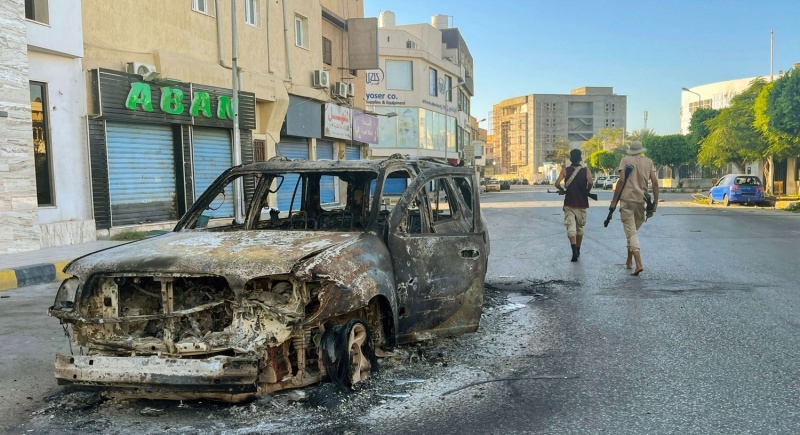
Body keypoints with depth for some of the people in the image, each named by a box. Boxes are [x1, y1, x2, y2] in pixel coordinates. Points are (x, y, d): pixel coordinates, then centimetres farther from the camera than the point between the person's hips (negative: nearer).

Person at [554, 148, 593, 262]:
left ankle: (574, 250, -27)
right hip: (582, 203, 2)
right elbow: (590, 182, -20)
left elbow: (557, 183, -15)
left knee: (571, 227, -7)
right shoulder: (586, 171, -1)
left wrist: (562, 190, 5)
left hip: (569, 203, -2)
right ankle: (578, 250, 28)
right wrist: (587, 192, -1)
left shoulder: (565, 170, -2)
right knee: (579, 227, 17)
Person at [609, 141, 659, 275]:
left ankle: (639, 264, -20)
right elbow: (655, 182, 3)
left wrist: (614, 201, -7)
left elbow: (621, 180, -10)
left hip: (627, 200, -4)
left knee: (631, 232, -6)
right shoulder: (648, 162, 10)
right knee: (634, 231, 20)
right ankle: (629, 261, 29)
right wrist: (655, 202, 7)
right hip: (641, 200, 4)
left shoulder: (626, 160, 0)